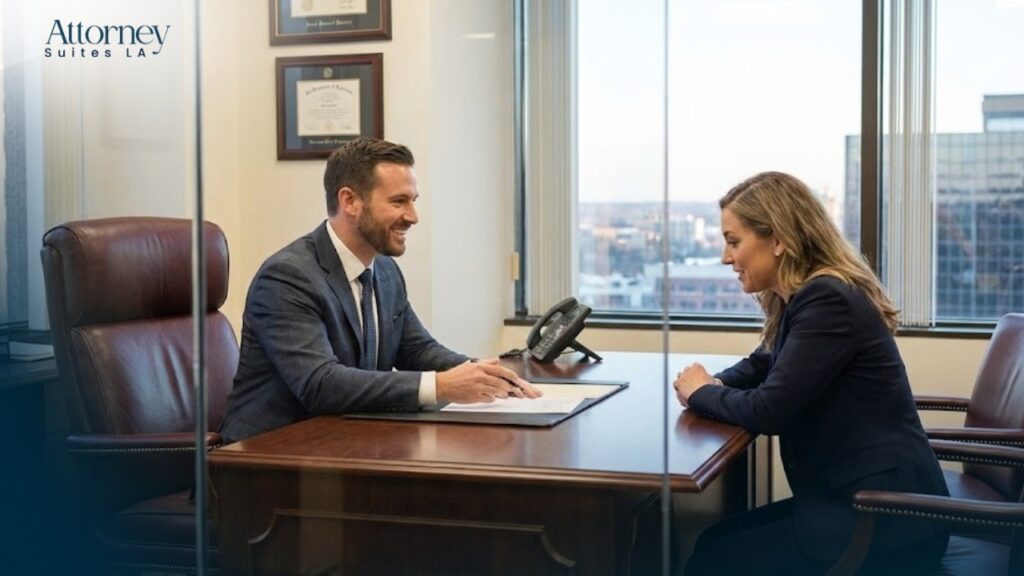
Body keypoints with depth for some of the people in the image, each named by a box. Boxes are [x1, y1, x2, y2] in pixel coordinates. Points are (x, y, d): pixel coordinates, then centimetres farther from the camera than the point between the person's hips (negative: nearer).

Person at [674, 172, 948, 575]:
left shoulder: (828, 301, -20)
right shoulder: (806, 297, 10)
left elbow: (770, 411, -23)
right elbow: (762, 364, 24)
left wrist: (701, 394, -3)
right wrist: (714, 384, 1)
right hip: (855, 499, 9)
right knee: (716, 540, 12)